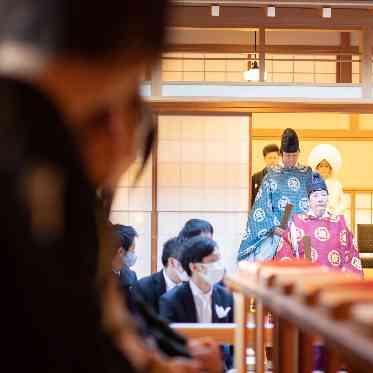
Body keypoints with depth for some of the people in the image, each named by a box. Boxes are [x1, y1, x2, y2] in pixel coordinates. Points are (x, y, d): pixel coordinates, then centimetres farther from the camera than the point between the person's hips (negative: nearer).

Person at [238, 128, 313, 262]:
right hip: (277, 230, -1)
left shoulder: (308, 174, 8)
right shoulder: (272, 176, 5)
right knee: (263, 259, -15)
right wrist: (273, 227, -12)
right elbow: (262, 207, 1)